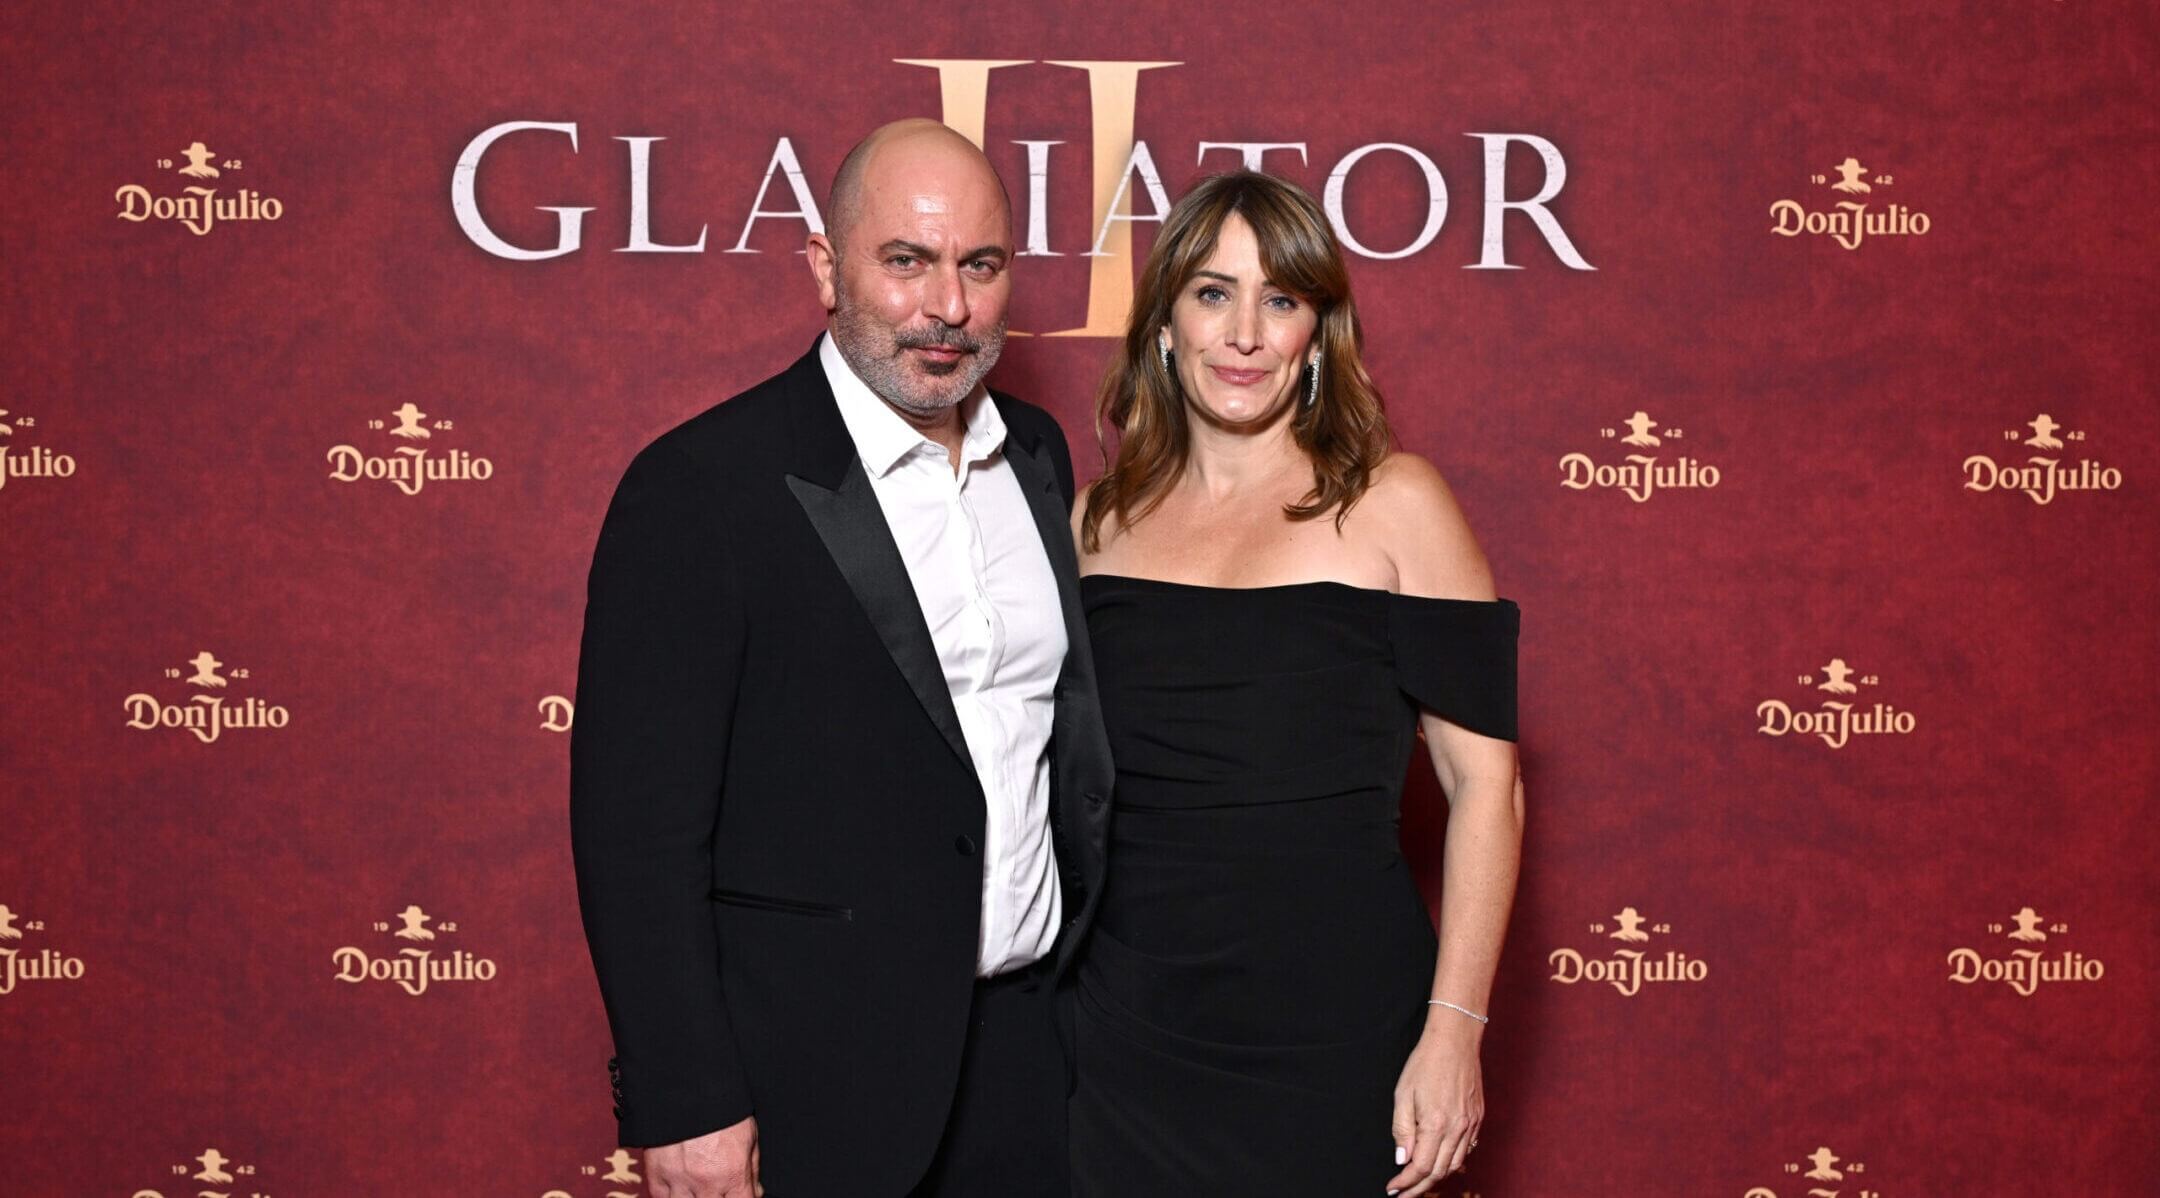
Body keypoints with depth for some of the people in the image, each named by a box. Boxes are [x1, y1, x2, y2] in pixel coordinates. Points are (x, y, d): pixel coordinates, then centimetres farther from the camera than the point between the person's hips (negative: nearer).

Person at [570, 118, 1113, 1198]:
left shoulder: (1038, 454, 7)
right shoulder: (699, 486, -13)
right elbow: (636, 827, -14)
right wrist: (685, 1107, -16)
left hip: (1030, 1055, 6)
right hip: (813, 1087, -5)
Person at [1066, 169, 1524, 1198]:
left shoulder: (1390, 504, -4)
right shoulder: (1101, 518, 7)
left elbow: (1484, 779, -6)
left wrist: (1454, 1031, -12)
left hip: (1331, 1037, -3)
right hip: (1122, 1036, 3)